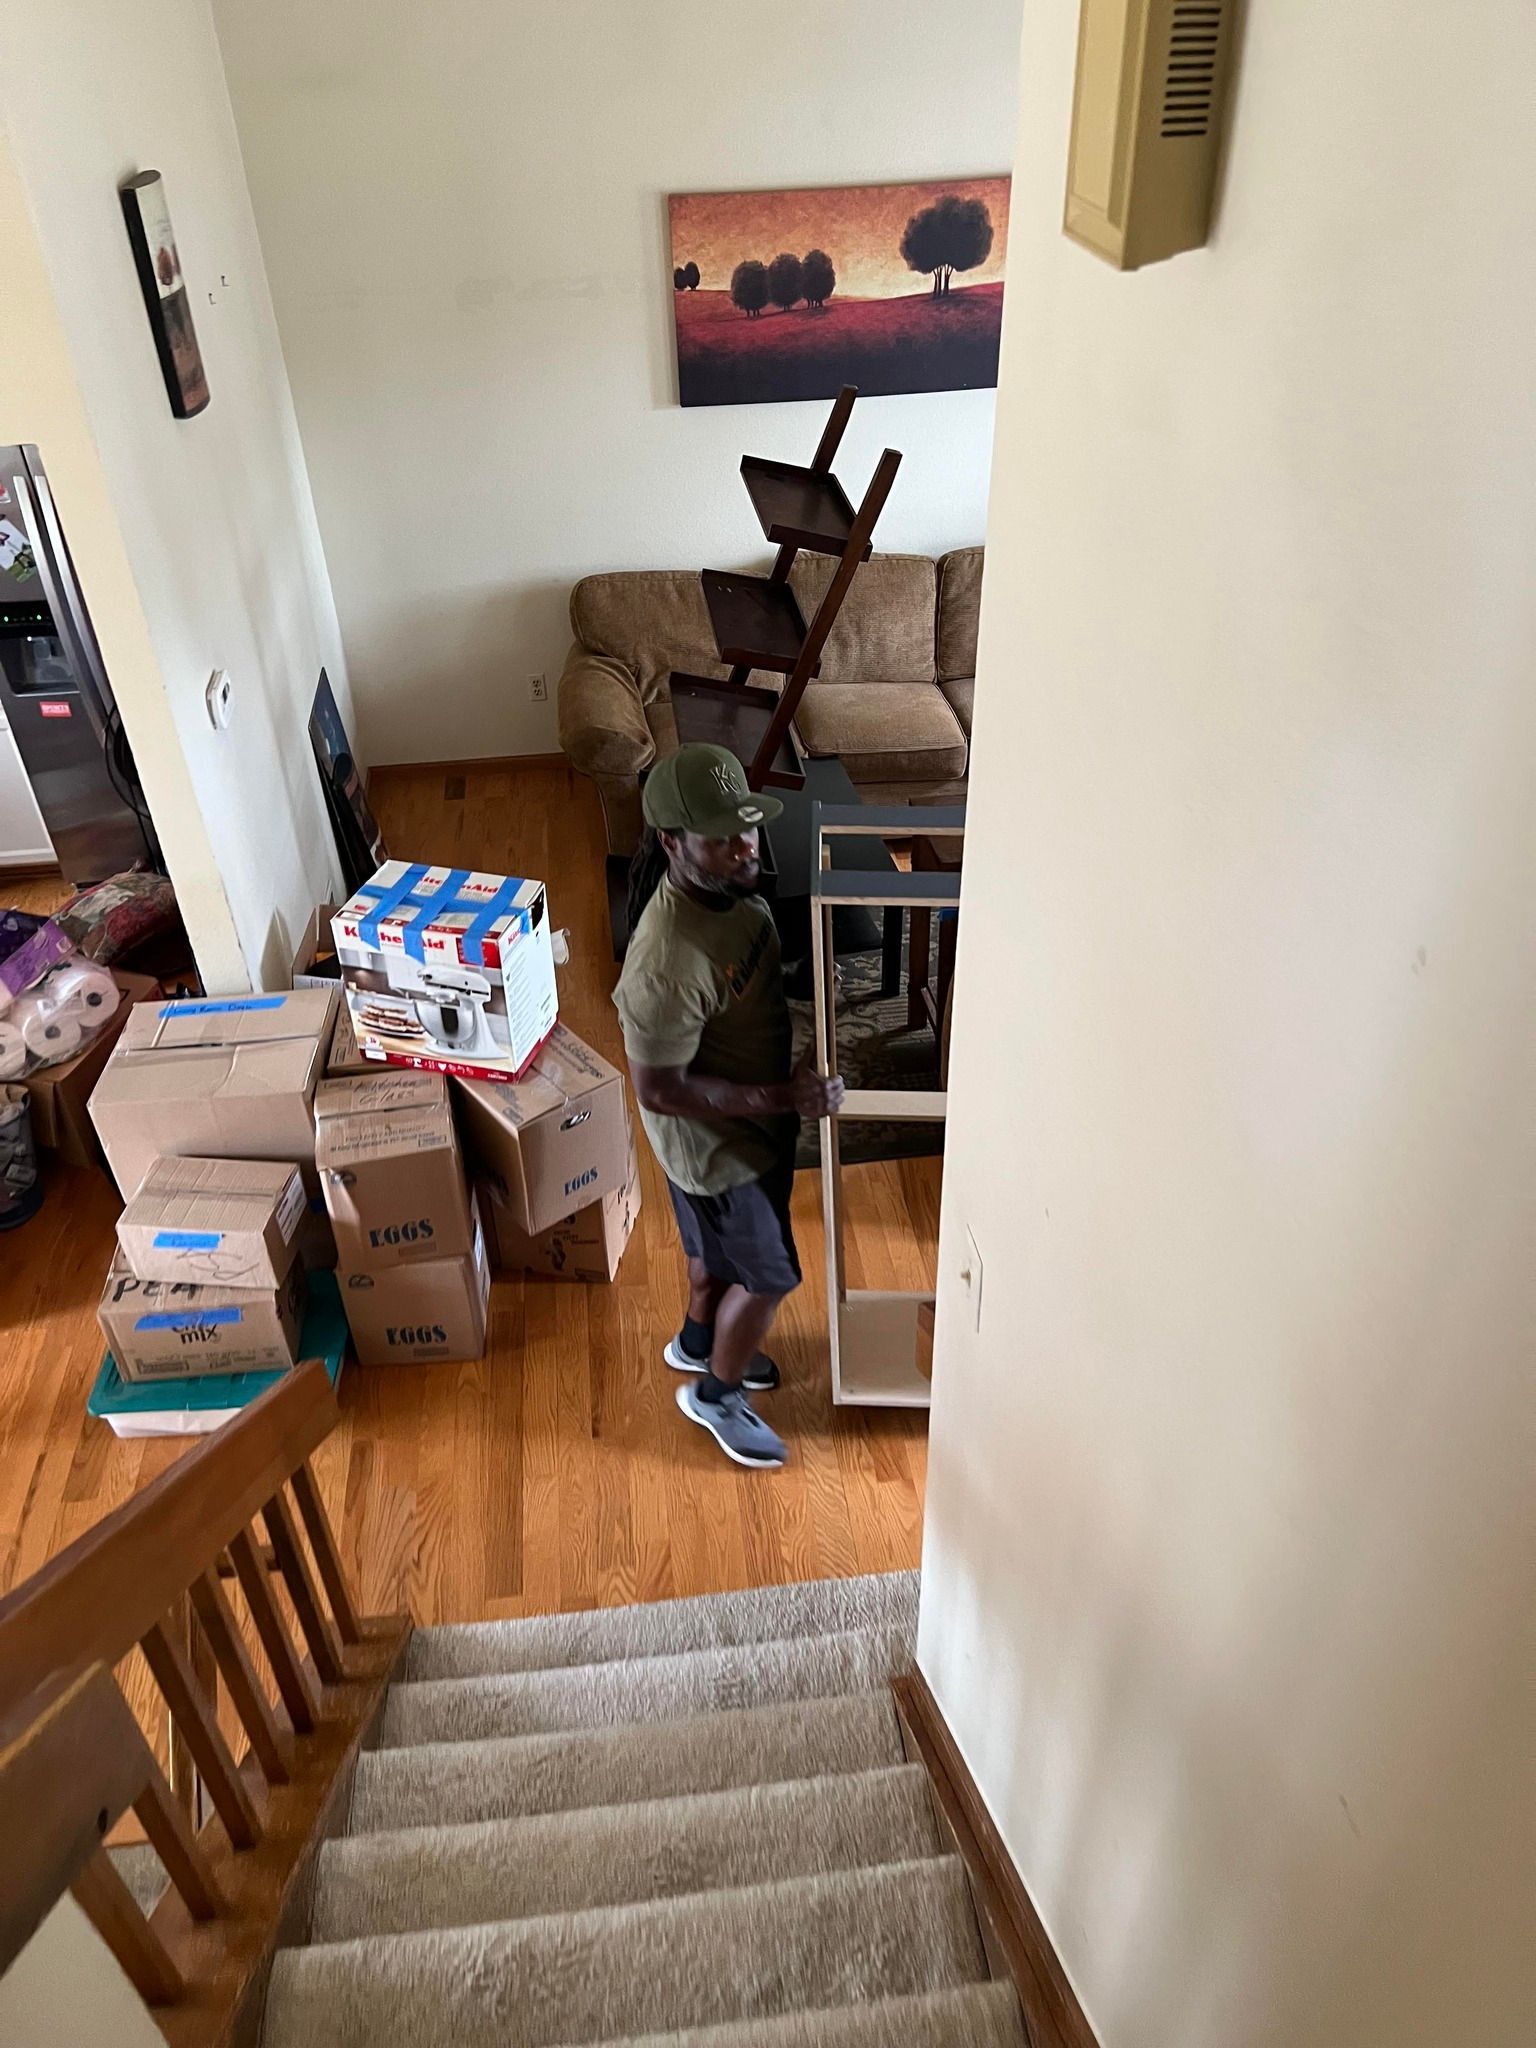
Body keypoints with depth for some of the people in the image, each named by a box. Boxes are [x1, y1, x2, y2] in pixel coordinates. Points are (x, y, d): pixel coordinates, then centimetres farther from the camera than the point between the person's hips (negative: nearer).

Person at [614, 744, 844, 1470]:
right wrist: (779, 1098, -30)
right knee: (767, 1274, 13)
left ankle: (698, 1342, 58)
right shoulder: (668, 964, -39)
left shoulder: (730, 884, -12)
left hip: (749, 1117, 8)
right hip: (716, 1142, -8)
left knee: (716, 1246, 30)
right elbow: (660, 1090, -29)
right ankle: (716, 1392, 40)